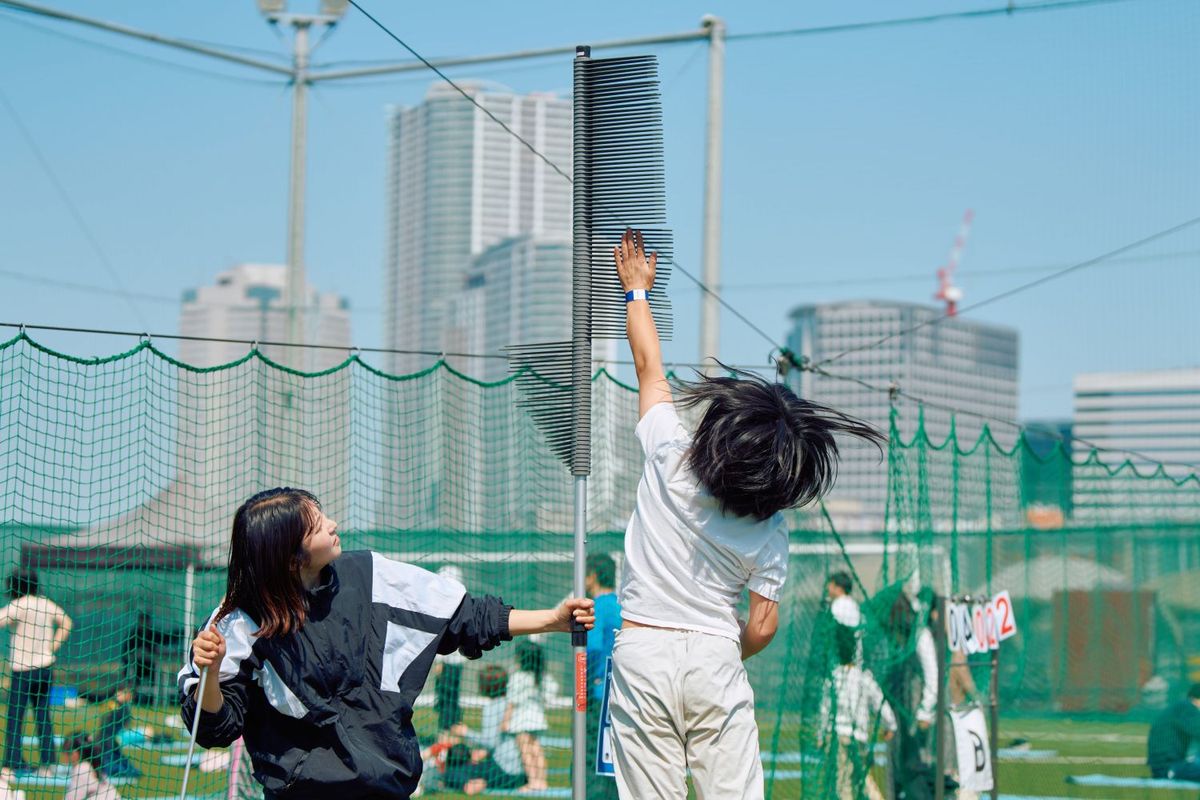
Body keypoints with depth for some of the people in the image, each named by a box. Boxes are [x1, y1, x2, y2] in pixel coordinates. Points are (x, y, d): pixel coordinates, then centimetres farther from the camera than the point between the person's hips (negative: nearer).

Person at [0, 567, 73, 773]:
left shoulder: (18, 606, -13)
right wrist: (51, 648, 10)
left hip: (24, 669, -6)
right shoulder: (47, 604, 6)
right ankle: (48, 760, 11)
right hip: (46, 667, 6)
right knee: (43, 715, 11)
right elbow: (66, 624, 13)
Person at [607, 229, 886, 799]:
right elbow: (762, 627, -2)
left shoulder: (669, 457, -7)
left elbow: (649, 368, 7)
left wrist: (636, 289, 21)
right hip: (715, 657, 1)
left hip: (640, 652, 0)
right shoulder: (770, 531, -4)